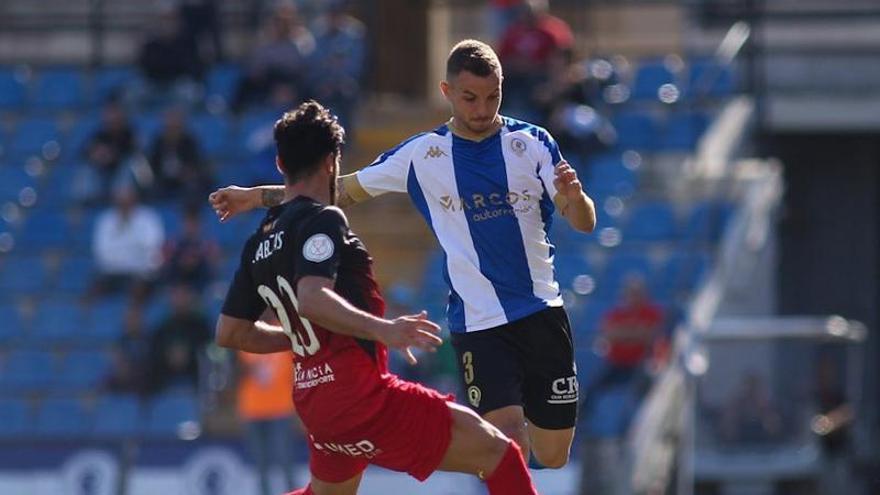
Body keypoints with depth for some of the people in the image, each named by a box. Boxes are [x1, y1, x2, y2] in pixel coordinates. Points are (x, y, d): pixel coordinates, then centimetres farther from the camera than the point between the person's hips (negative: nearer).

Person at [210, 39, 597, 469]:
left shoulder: (532, 143, 1)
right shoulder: (421, 155, 2)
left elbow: (585, 223, -4)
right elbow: (344, 189, 13)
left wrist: (575, 197, -27)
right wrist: (259, 196, 9)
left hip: (542, 315, 2)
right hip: (478, 322, -1)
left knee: (552, 457, 6)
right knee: (509, 445, -18)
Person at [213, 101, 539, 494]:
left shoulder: (259, 243, 14)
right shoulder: (321, 221, -10)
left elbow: (230, 332, 20)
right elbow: (312, 299, -27)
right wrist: (380, 329, -35)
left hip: (312, 399, 9)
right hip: (358, 393, -9)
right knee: (498, 454, -9)